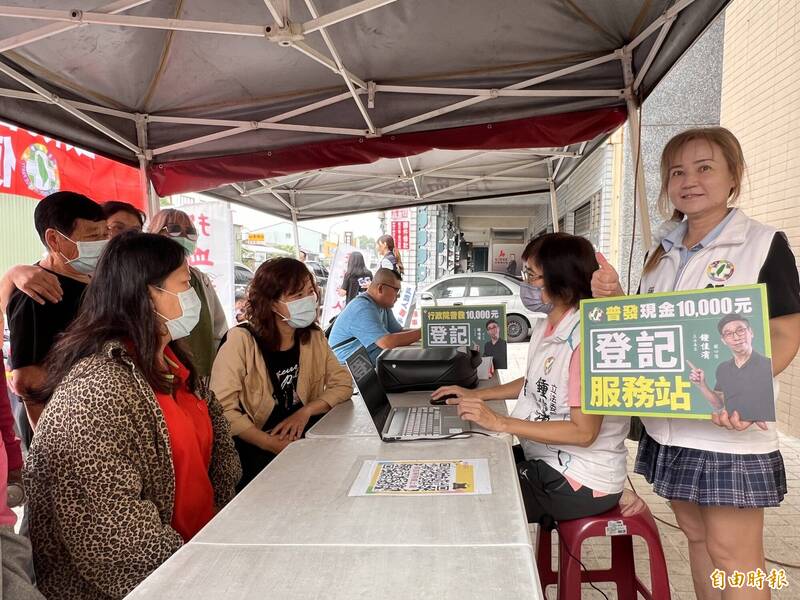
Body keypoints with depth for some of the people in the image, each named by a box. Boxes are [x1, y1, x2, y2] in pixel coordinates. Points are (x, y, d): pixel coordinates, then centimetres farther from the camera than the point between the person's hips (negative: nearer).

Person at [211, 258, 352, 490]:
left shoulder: (313, 337, 4)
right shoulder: (241, 341, -14)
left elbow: (343, 384, 6)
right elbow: (223, 409, -18)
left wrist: (305, 411, -11)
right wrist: (273, 445, -25)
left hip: (300, 439, 6)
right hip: (253, 450, -5)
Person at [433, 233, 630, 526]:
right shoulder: (545, 327, 4)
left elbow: (583, 432, -24)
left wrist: (500, 422, -26)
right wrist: (476, 395, 11)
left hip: (582, 482, -8)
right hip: (546, 458, 8)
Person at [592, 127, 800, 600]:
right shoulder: (662, 254, 10)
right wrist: (615, 298, -5)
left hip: (729, 430, -6)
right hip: (669, 427, 6)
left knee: (733, 553, 3)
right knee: (697, 537, 18)